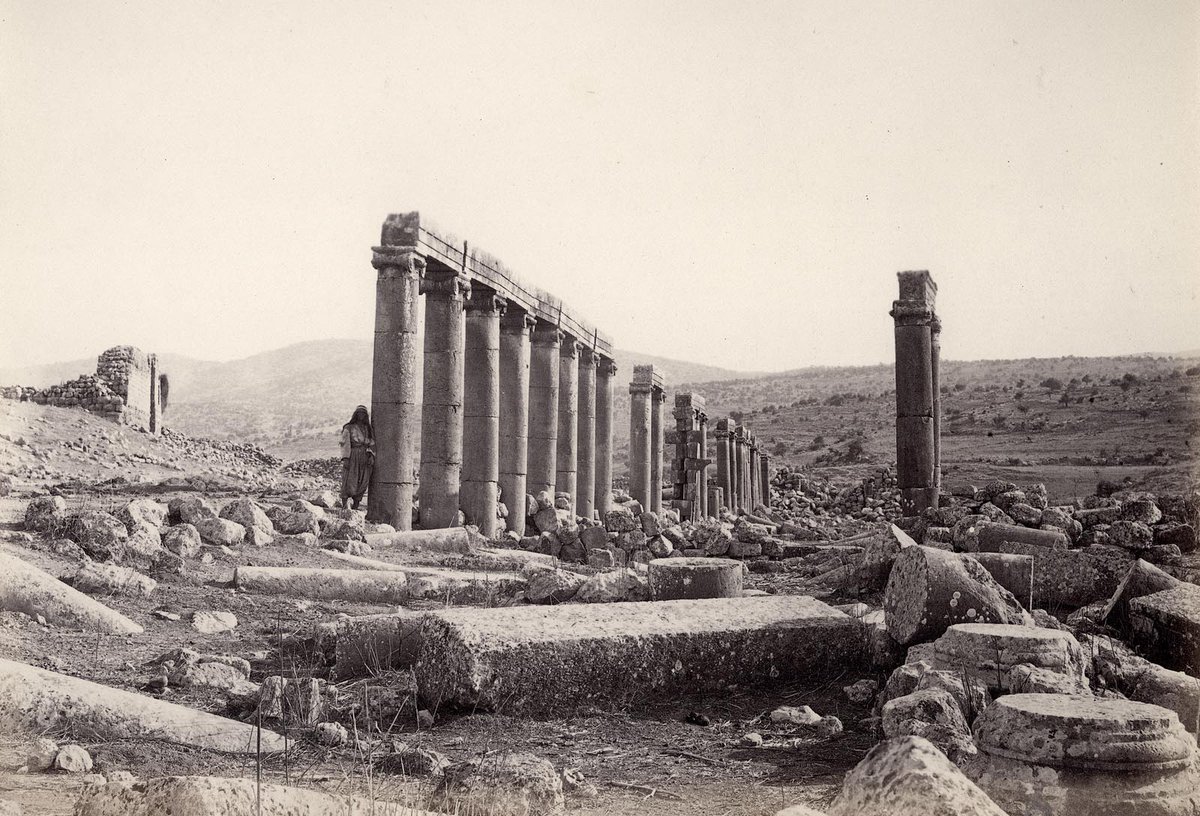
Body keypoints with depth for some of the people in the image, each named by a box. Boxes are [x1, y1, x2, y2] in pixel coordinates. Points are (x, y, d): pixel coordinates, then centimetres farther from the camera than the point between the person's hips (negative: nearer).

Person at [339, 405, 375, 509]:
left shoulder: (369, 429, 17)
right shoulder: (349, 428, 5)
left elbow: (372, 444, 12)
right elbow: (345, 443, -4)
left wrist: (371, 456, -3)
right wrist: (345, 458, -14)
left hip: (365, 460, 4)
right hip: (352, 458, -4)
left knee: (362, 485, 0)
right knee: (348, 483, -8)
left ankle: (355, 507, 5)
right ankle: (345, 507, -8)